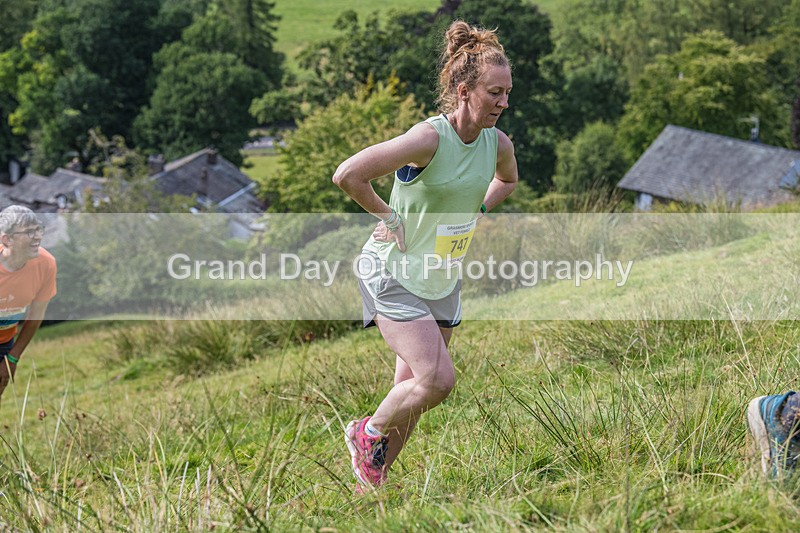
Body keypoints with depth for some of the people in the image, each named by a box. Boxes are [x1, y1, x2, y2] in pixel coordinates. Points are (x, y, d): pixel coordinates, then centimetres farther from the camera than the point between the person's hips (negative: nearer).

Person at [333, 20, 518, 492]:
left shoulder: (498, 143, -2)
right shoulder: (428, 139, -25)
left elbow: (507, 180, 24)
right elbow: (347, 175, -27)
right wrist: (388, 217, -15)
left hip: (444, 281, 7)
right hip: (394, 275, -7)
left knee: (413, 388, 10)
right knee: (438, 379, -17)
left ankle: (373, 480, 27)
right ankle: (368, 432, 10)